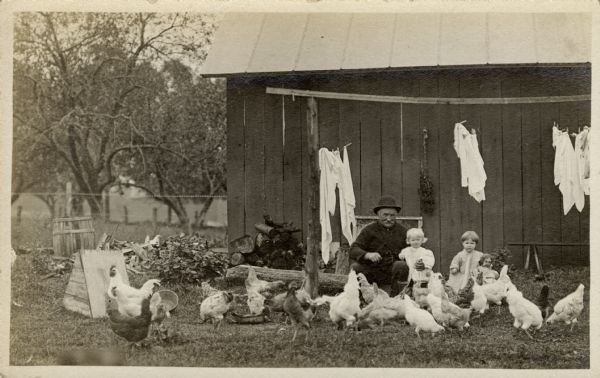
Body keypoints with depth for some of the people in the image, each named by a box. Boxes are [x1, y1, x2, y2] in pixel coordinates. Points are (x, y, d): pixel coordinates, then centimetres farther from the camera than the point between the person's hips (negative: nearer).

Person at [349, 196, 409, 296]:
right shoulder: (369, 230, 6)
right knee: (355, 267, -27)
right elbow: (353, 250, -5)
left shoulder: (402, 231, 12)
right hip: (372, 272, -1)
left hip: (392, 272, 1)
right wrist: (368, 255, -28)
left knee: (402, 266, -30)